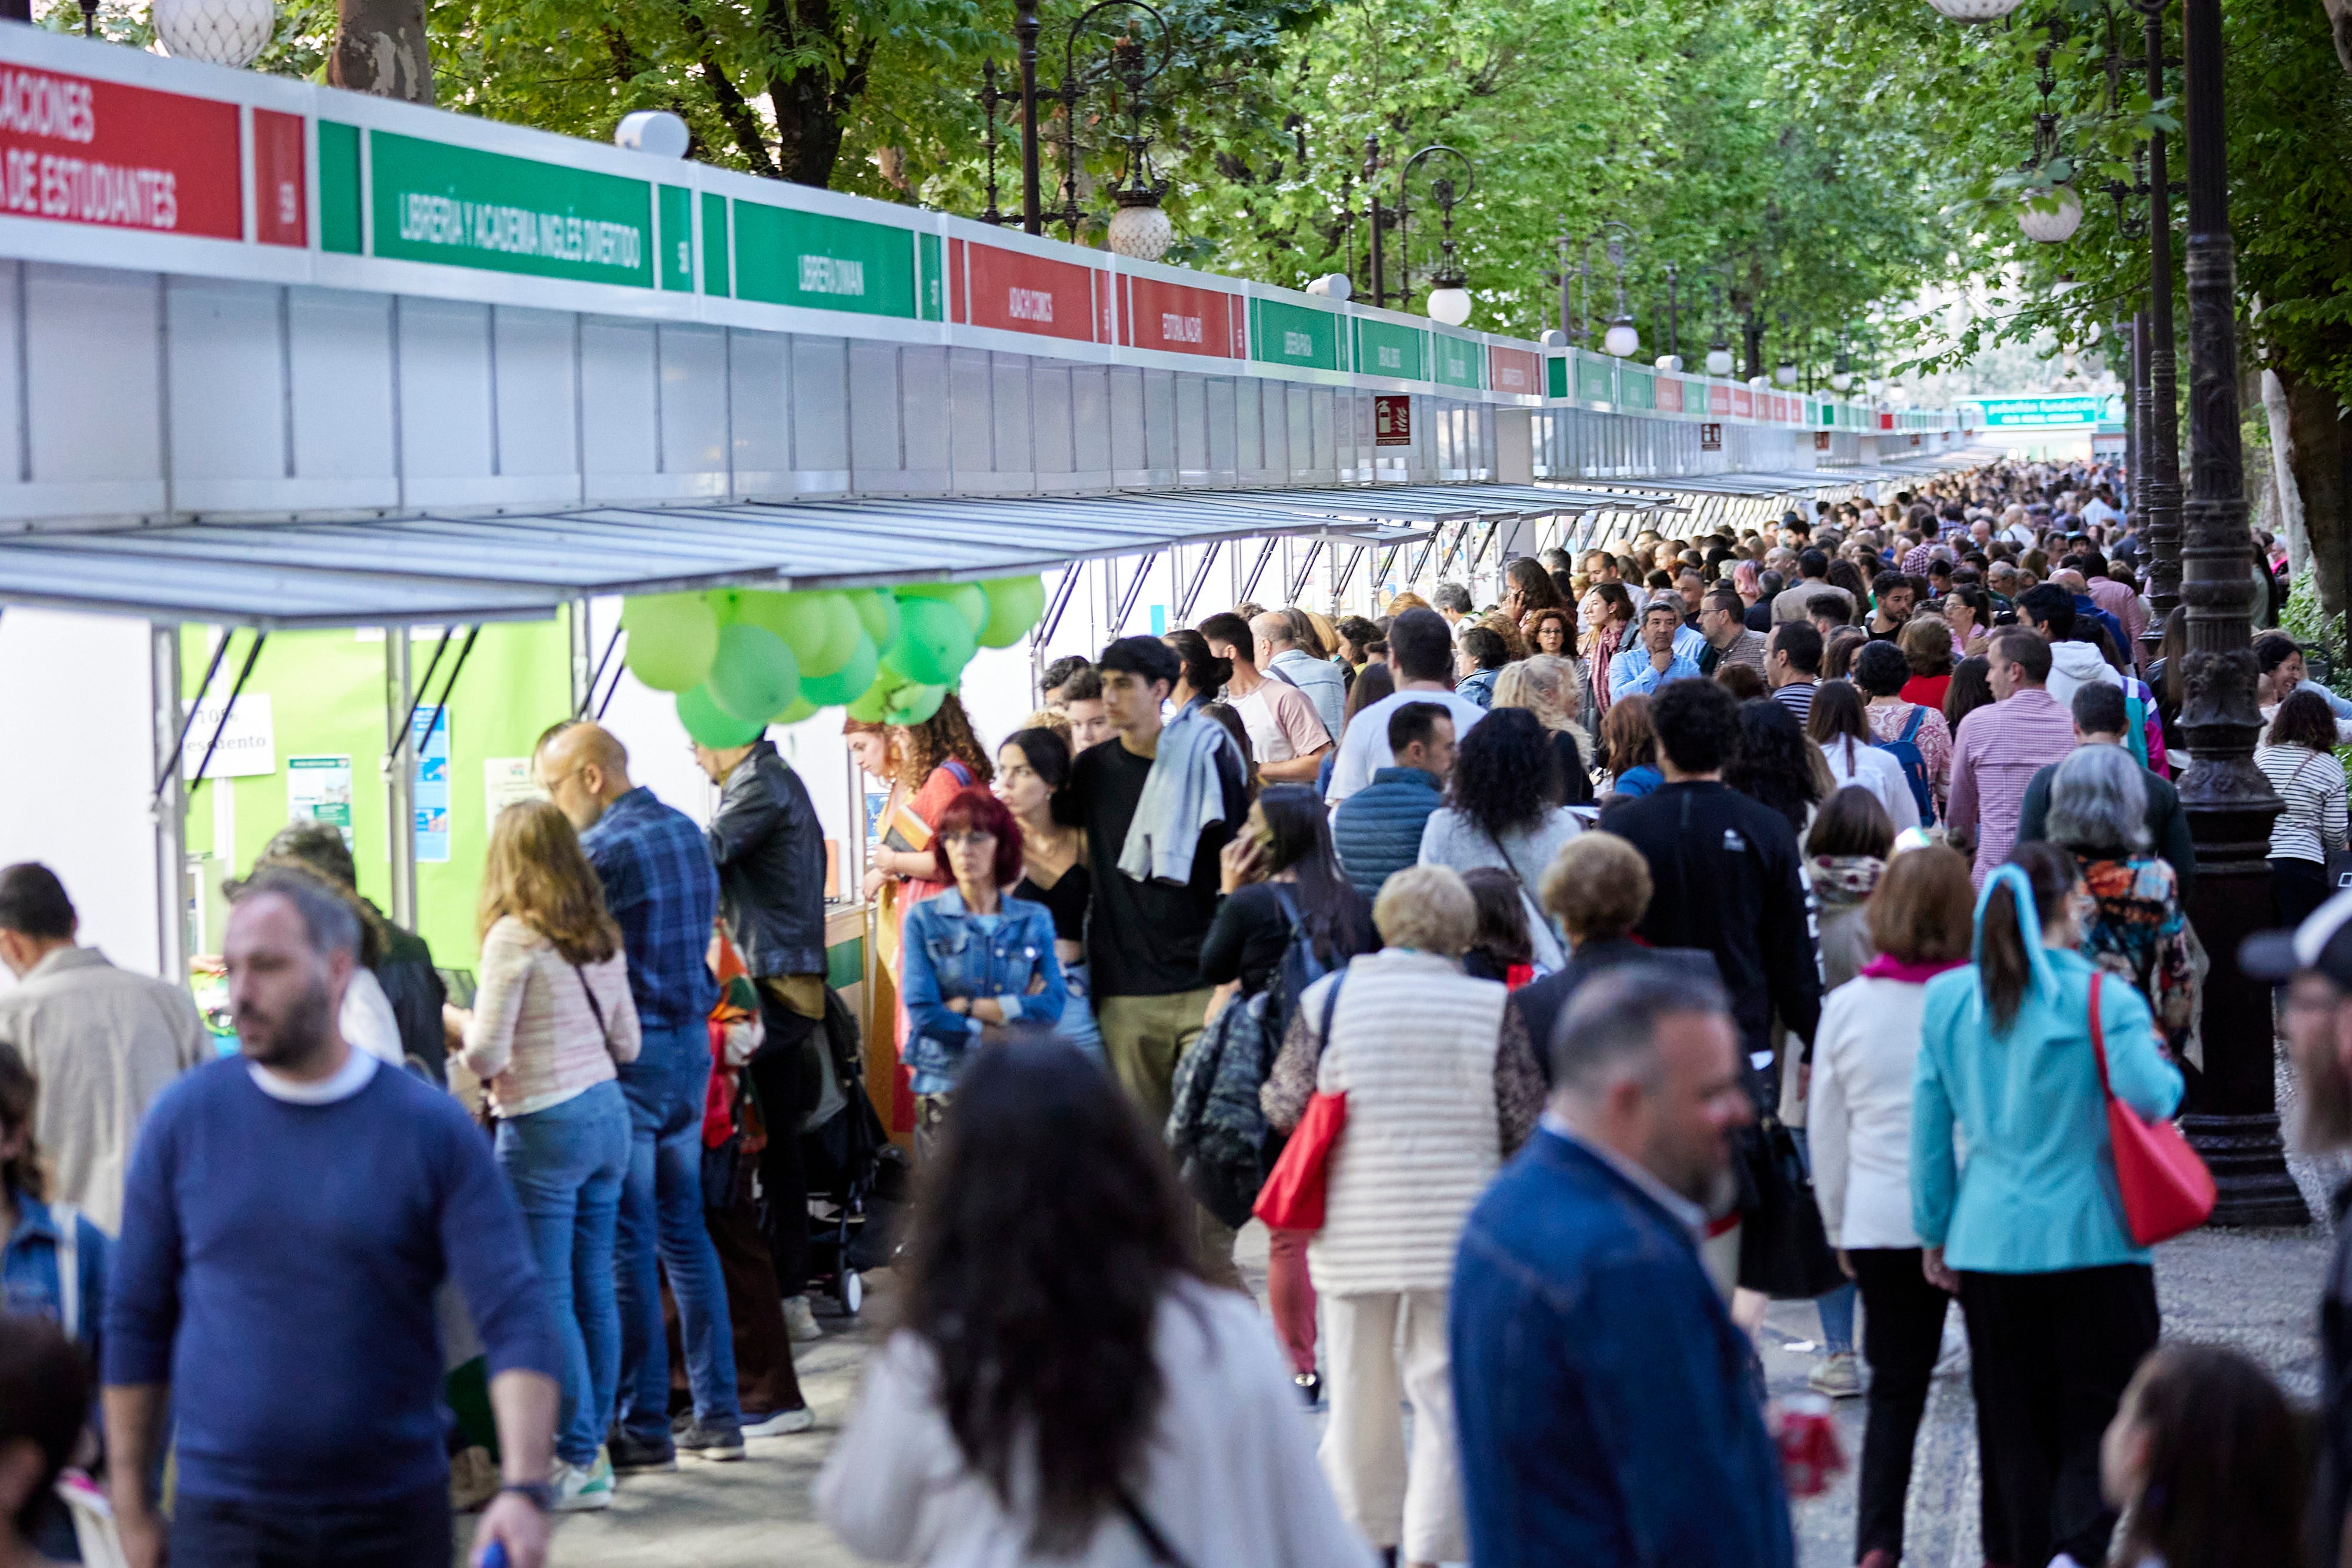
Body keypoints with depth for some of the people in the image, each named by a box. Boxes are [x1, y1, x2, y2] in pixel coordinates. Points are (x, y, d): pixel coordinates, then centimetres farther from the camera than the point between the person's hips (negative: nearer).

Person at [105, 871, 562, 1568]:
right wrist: (132, 1510, 6)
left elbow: (516, 1320, -8)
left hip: (396, 1512, 0)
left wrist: (525, 1490, -22)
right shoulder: (186, 1118, 1)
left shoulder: (434, 1130, -3)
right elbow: (136, 1322, 7)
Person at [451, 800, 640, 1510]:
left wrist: (459, 1033, 5)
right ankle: (593, 1449, 17)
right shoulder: (602, 938, 8)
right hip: (608, 1114, 7)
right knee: (595, 1291, 12)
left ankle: (579, 1462, 0)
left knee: (547, 1298, -1)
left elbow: (486, 1052, -16)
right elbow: (627, 1043, 14)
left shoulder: (515, 937, -13)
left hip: (544, 1126, -7)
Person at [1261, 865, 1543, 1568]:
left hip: (1353, 1232, 2)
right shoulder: (1491, 1008, -6)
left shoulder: (1327, 998, -3)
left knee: (1359, 1395, 14)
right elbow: (1528, 1127, -3)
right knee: (1446, 1392, 4)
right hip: (1458, 1232, -1)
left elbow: (1286, 1109, 3)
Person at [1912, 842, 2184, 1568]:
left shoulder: (1947, 999, 4)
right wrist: (2165, 1065, 4)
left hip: (1989, 1243, 4)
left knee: (2013, 1423, 13)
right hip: (2091, 1238, -4)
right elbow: (2151, 1098, -19)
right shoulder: (2104, 1000, -10)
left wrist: (1935, 1233, 15)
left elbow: (1929, 1126, 7)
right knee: (2099, 1413, 3)